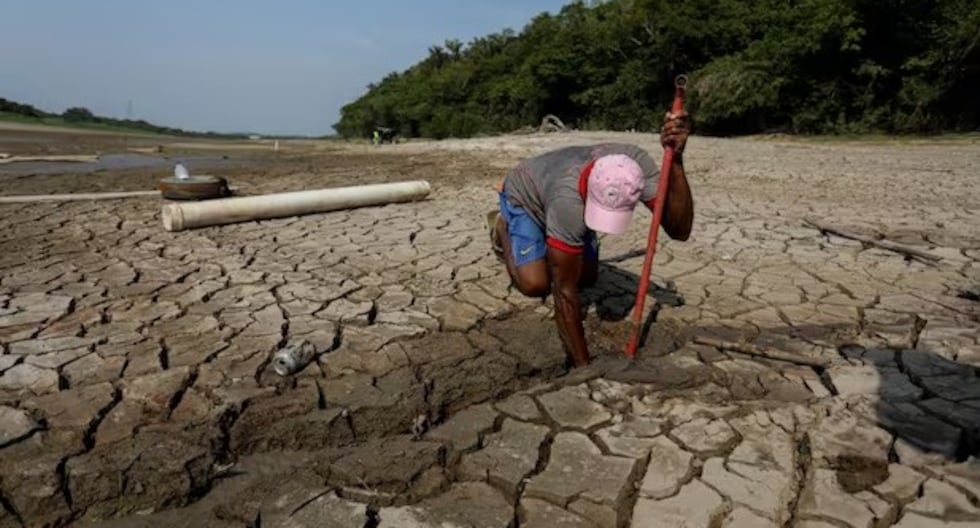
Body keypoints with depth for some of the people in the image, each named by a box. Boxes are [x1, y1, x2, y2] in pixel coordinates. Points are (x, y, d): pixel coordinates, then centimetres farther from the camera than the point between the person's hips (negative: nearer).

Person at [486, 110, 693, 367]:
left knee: (587, 277, 1)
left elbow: (680, 230, -40)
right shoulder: (569, 199, -47)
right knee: (536, 284, -18)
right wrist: (582, 364, -39)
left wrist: (676, 160, -54)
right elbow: (565, 290, -42)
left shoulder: (638, 163, -36)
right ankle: (502, 227, 9)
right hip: (524, 196, -4)